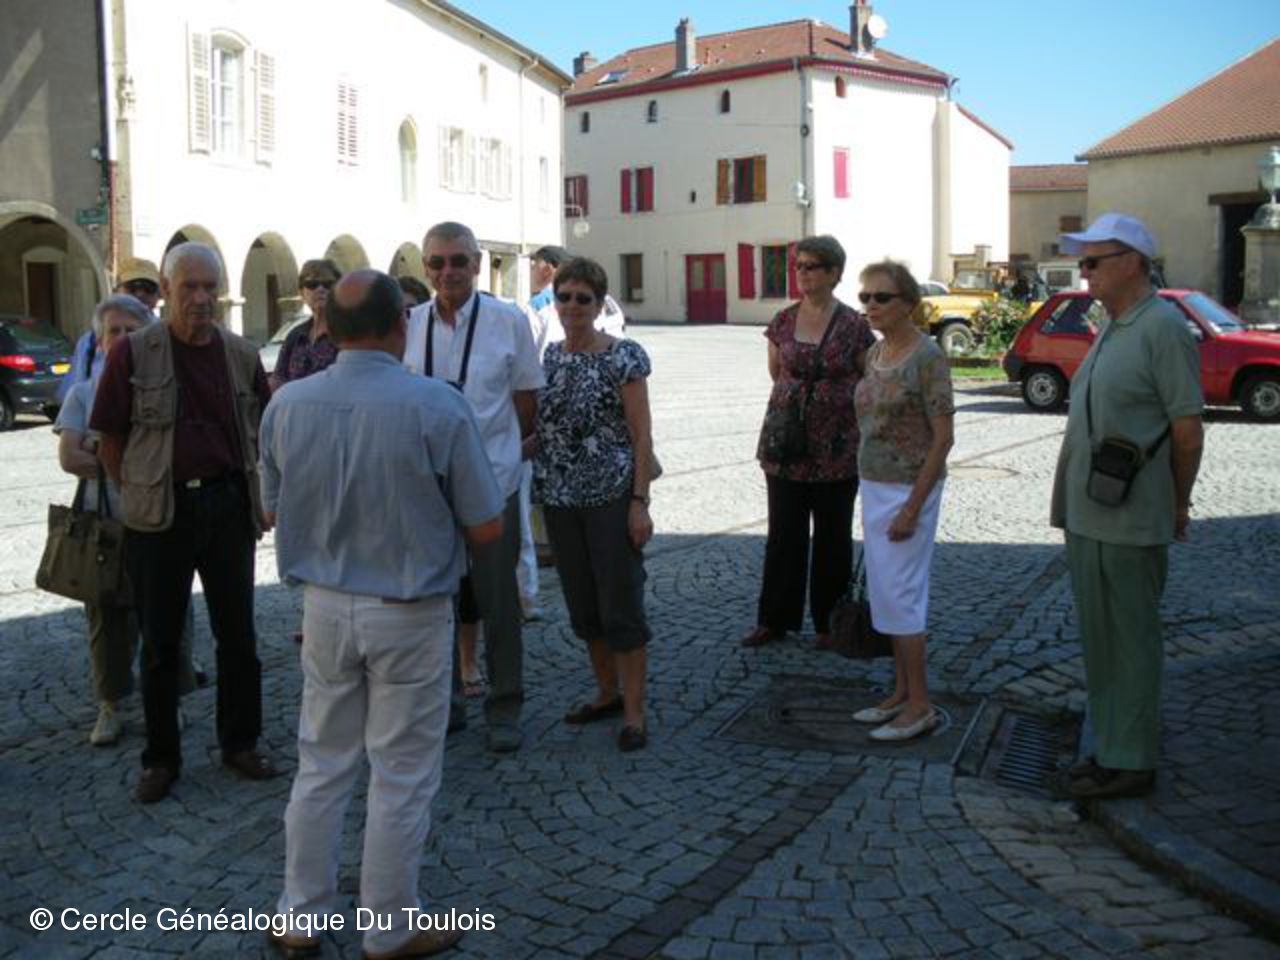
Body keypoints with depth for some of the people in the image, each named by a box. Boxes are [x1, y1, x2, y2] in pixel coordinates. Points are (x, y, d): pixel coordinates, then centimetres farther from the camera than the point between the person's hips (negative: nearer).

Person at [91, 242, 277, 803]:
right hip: (160, 512, -3)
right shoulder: (133, 352, -6)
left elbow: (262, 430, 13)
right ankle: (161, 757, 21)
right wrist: (135, 497, 0)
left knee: (237, 631, 10)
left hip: (227, 504, 3)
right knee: (160, 639, 8)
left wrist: (259, 496, 9)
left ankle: (240, 743, 26)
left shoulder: (241, 354, 4)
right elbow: (109, 440, -1)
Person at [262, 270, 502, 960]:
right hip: (409, 614, -4)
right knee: (401, 776, 10)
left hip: (324, 605, 4)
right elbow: (486, 528, -12)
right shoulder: (437, 406, -17)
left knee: (322, 766, 18)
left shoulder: (287, 404, -5)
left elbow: (273, 512, 8)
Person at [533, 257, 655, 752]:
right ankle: (607, 693, 30)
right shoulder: (549, 357, 9)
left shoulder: (624, 356, -8)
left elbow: (641, 435, -9)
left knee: (620, 606, -1)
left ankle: (633, 711, 9)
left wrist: (640, 503, -14)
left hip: (611, 498, -6)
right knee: (583, 605, 14)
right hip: (560, 501, 6)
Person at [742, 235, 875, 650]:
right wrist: (796, 396, 8)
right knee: (784, 534, 9)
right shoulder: (783, 321, 4)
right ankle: (774, 619, 20)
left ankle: (828, 622, 22)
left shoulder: (854, 326, -6)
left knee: (833, 537, 9)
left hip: (837, 448, -2)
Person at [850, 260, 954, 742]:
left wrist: (912, 507, -19)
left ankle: (920, 706, 7)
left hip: (908, 488, -8)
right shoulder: (875, 354, 9)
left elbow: (943, 436, -16)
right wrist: (872, 491, 14)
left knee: (899, 594, -5)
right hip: (874, 485, 8)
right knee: (886, 593, 13)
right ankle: (900, 693, 24)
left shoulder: (926, 356, -15)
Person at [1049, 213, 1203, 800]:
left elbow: (1188, 428, -14)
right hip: (1087, 514, 9)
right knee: (1100, 638, 16)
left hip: (1128, 521, -9)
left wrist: (1178, 504, -4)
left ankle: (1129, 762, 11)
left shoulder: (1162, 327, -14)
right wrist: (1069, 503, 16)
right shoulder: (1112, 329, 15)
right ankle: (1110, 748, 28)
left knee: (1129, 642, 1)